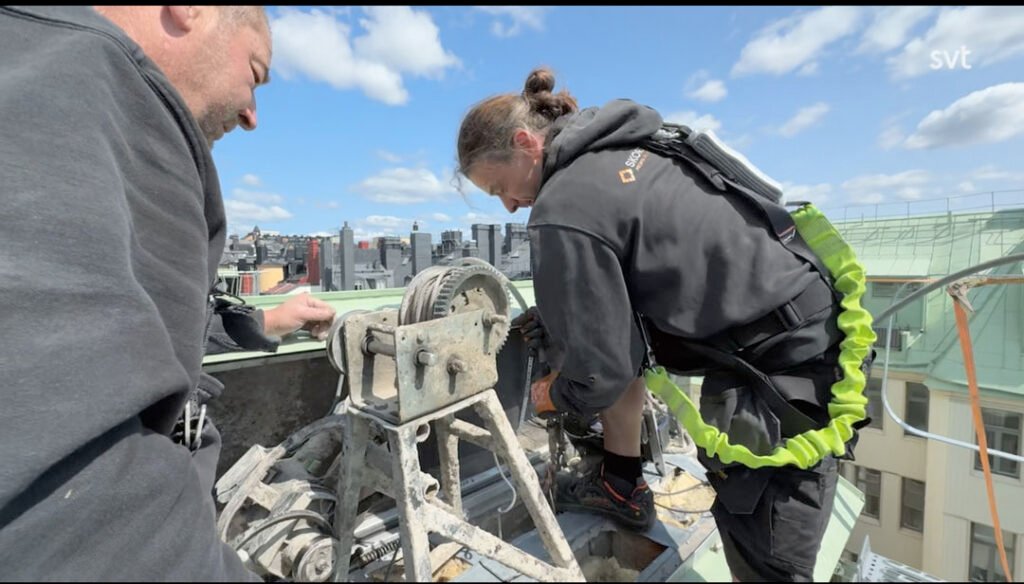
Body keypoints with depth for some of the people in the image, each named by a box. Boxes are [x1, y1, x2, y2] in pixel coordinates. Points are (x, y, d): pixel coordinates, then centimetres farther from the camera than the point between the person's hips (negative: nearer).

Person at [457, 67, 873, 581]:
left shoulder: (563, 210, -20)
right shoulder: (623, 144, 8)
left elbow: (602, 372, -16)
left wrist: (550, 396, 6)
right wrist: (558, 317, 16)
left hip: (779, 374, -10)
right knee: (617, 331, 18)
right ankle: (621, 487, 28)